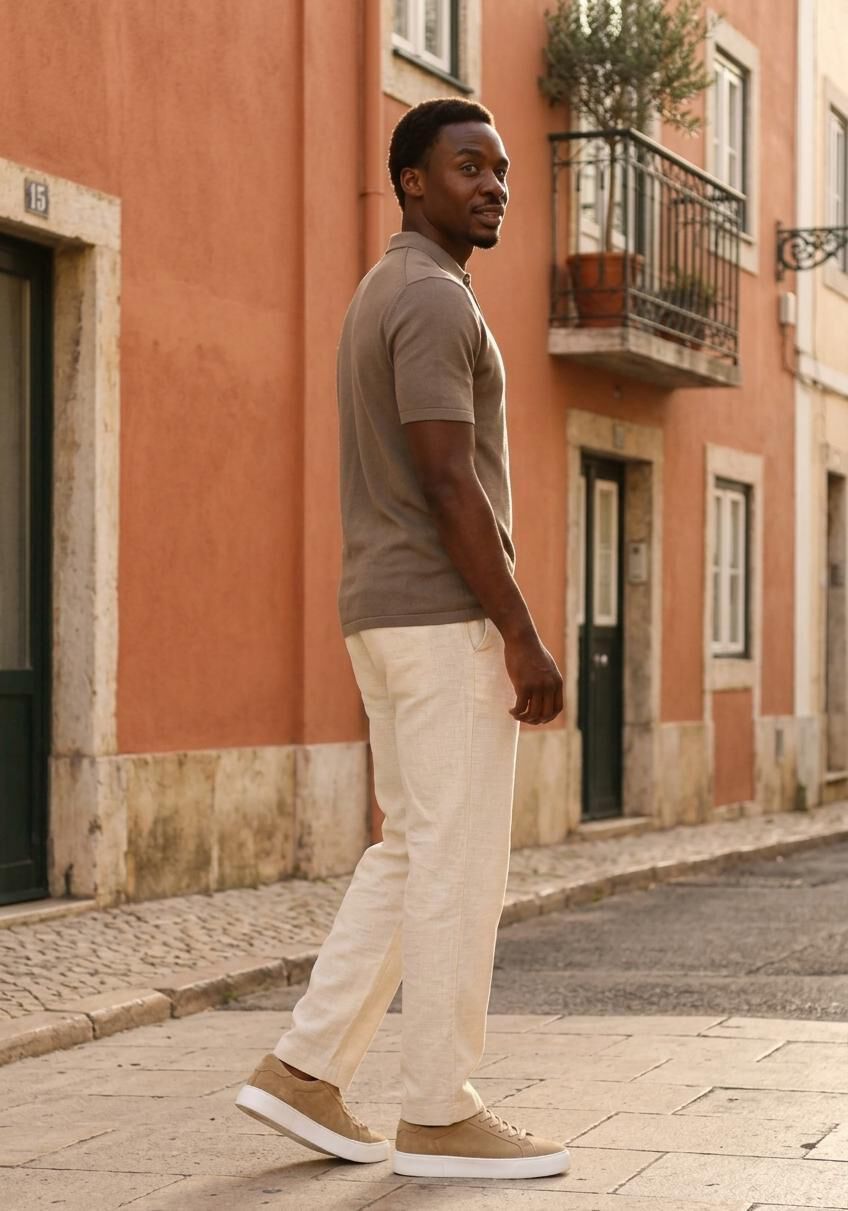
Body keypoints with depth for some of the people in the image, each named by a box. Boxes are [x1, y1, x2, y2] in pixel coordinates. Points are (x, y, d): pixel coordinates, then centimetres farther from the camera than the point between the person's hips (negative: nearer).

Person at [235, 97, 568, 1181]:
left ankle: (305, 1071, 10)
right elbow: (450, 484, -20)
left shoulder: (381, 302, 20)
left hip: (389, 617, 10)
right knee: (458, 862, -4)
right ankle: (438, 1115, 2)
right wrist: (522, 637, -20)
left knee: (413, 854, 13)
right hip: (447, 618, -10)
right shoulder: (435, 300, -13)